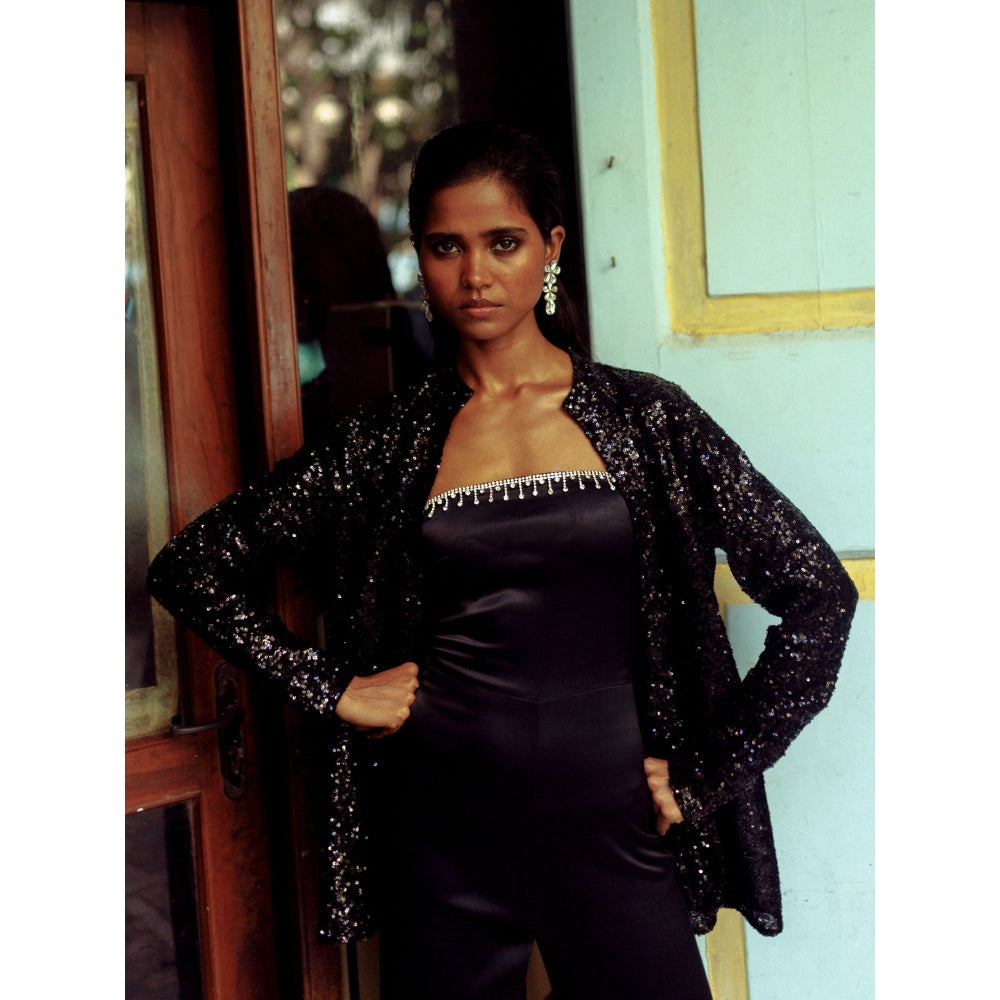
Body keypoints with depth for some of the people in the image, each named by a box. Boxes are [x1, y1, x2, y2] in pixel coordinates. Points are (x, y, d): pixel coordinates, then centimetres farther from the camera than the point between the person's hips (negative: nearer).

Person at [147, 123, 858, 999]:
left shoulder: (646, 419, 0)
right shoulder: (384, 445, 2)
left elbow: (820, 595, -1)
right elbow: (191, 567, 7)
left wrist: (708, 778, -2)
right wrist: (332, 688, -1)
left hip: (612, 830, 0)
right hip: (447, 838, 1)